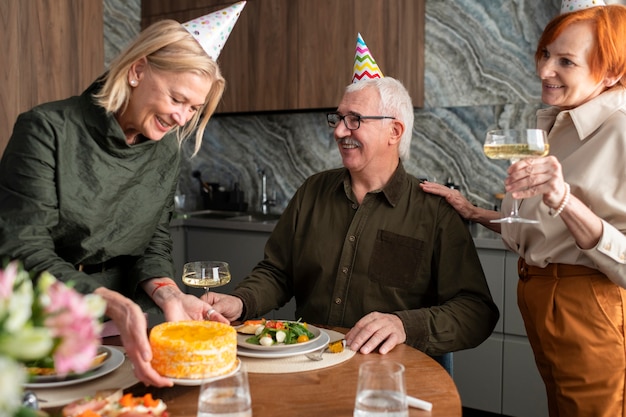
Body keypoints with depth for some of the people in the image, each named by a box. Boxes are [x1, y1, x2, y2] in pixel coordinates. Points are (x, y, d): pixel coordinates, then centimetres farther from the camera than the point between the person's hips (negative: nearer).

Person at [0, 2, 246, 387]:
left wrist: (167, 293, -18)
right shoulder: (48, 130, -14)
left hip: (125, 327, 4)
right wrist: (115, 305, -31)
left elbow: (154, 244, 5)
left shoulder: (168, 150, 2)